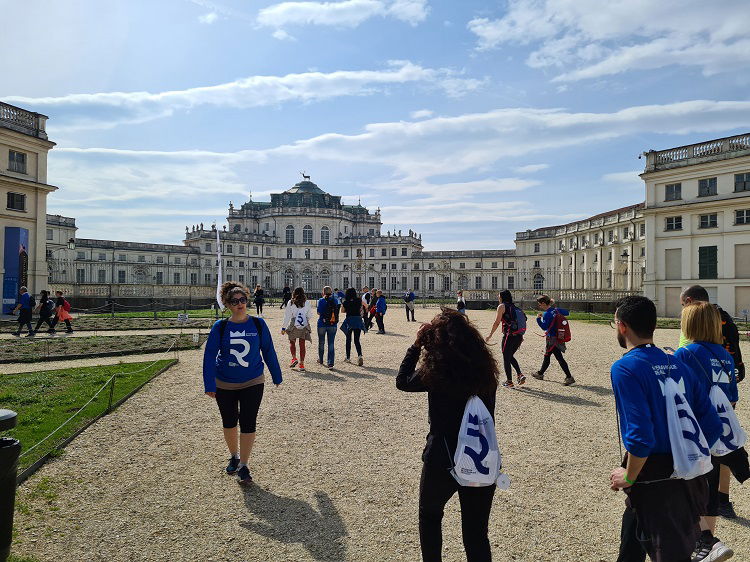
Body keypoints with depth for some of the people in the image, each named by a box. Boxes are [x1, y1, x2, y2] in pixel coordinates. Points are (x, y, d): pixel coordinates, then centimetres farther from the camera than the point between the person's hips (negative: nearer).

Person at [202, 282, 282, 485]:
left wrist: (276, 376, 7)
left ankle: (243, 467, 10)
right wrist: (209, 385, -13)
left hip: (252, 383, -1)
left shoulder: (258, 324, -8)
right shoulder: (220, 327, -10)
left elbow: (269, 351, 1)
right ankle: (234, 456, 40)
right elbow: (209, 356, -8)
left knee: (248, 424, -3)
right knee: (229, 422, 16)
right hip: (224, 385, 1)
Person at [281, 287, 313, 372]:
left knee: (292, 342, 16)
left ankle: (294, 358, 0)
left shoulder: (291, 303, -4)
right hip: (304, 326, 2)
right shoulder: (307, 303, 0)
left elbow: (287, 316, -2)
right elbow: (310, 316, 7)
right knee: (302, 344, 6)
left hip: (293, 325, -1)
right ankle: (301, 364, 5)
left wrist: (283, 327, 4)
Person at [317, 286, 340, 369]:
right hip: (333, 324, 2)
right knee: (331, 344, 2)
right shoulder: (335, 300, 0)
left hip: (322, 324, -1)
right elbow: (337, 311, 4)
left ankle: (320, 360, 35)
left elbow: (319, 312, -9)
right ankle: (330, 363, -5)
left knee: (321, 343, 17)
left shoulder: (321, 300, -8)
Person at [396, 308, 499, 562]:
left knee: (429, 515, 26)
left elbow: (402, 381, 3)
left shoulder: (434, 371, -16)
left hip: (443, 459, -3)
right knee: (476, 533, 17)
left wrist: (417, 345, 5)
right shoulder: (485, 369, -4)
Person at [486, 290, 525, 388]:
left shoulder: (502, 306, -3)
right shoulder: (514, 306, 17)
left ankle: (509, 382, 9)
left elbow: (497, 322, -7)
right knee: (510, 356, 22)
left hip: (509, 335, -7)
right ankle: (520, 375, 9)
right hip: (519, 336, 7)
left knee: (506, 358, 5)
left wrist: (490, 335, -2)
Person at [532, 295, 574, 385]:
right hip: (558, 337, 9)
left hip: (552, 339, -9)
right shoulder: (556, 310, 6)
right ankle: (540, 374, 32)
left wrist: (538, 318, -14)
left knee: (559, 358, -6)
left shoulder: (546, 314, -19)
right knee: (547, 356, 19)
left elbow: (544, 327, -22)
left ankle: (569, 377, -5)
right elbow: (567, 313, 20)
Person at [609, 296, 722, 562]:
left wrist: (629, 477, -10)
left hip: (654, 481, -7)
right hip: (689, 478, 8)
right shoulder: (677, 364, 4)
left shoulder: (625, 368, -17)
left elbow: (640, 434, -25)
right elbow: (712, 425, 6)